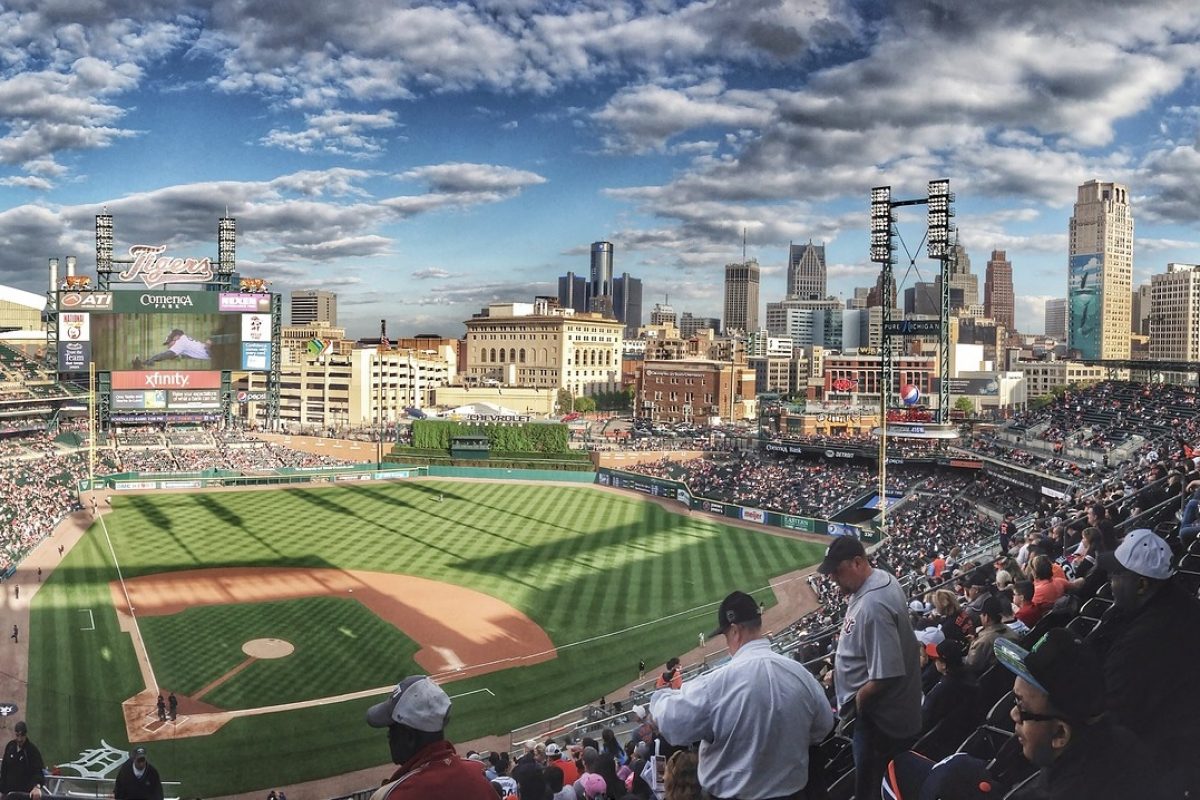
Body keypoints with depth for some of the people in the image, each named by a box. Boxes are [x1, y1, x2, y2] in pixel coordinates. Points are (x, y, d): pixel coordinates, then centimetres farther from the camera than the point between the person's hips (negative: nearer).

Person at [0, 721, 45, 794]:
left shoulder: (33, 750, -12)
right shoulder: (10, 746, 3)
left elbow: (39, 771, -21)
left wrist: (37, 786, -40)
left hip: (26, 793, -4)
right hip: (9, 792, 5)